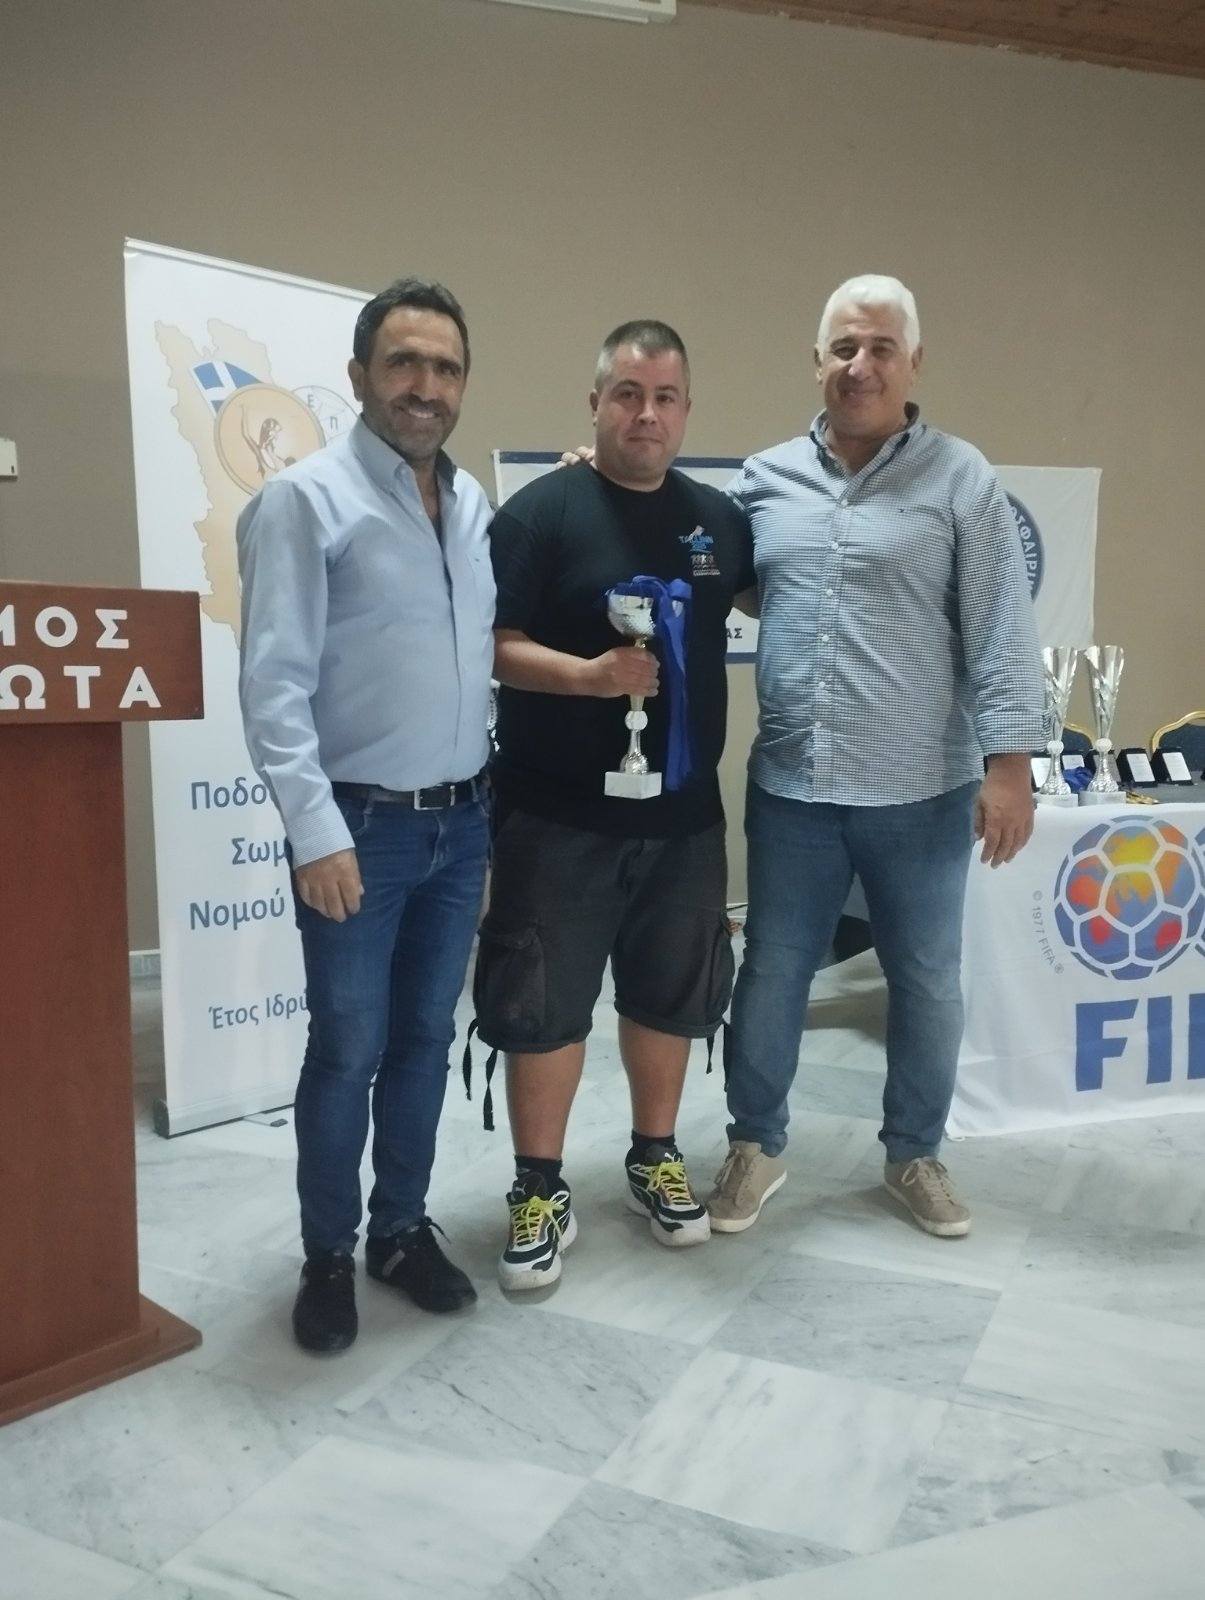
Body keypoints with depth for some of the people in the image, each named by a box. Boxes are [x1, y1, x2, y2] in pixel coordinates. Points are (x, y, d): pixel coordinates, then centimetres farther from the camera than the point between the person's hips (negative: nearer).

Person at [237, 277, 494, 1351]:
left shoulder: (476, 506, 9)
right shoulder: (306, 499, -9)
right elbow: (273, 685, -13)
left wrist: (489, 800, 11)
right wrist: (317, 832, -19)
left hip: (462, 822, 5)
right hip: (362, 826, -5)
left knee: (424, 1040, 14)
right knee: (347, 1050, 4)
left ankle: (403, 1229, 30)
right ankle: (328, 1256, 23)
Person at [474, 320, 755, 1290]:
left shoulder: (721, 519, 8)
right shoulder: (542, 511, -6)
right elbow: (492, 648, -12)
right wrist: (591, 675, -25)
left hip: (685, 812, 5)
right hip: (561, 815, -4)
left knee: (670, 995, 15)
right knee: (544, 1003, 3)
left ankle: (655, 1159, 34)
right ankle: (541, 1191, 19)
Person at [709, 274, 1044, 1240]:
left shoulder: (961, 479, -2)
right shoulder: (763, 480, 6)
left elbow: (1001, 634, -5)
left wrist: (1008, 763, -11)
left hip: (923, 791, -1)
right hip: (791, 787, 2)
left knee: (927, 984, 12)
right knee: (772, 974, 12)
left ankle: (916, 1153, 34)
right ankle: (757, 1143, 32)